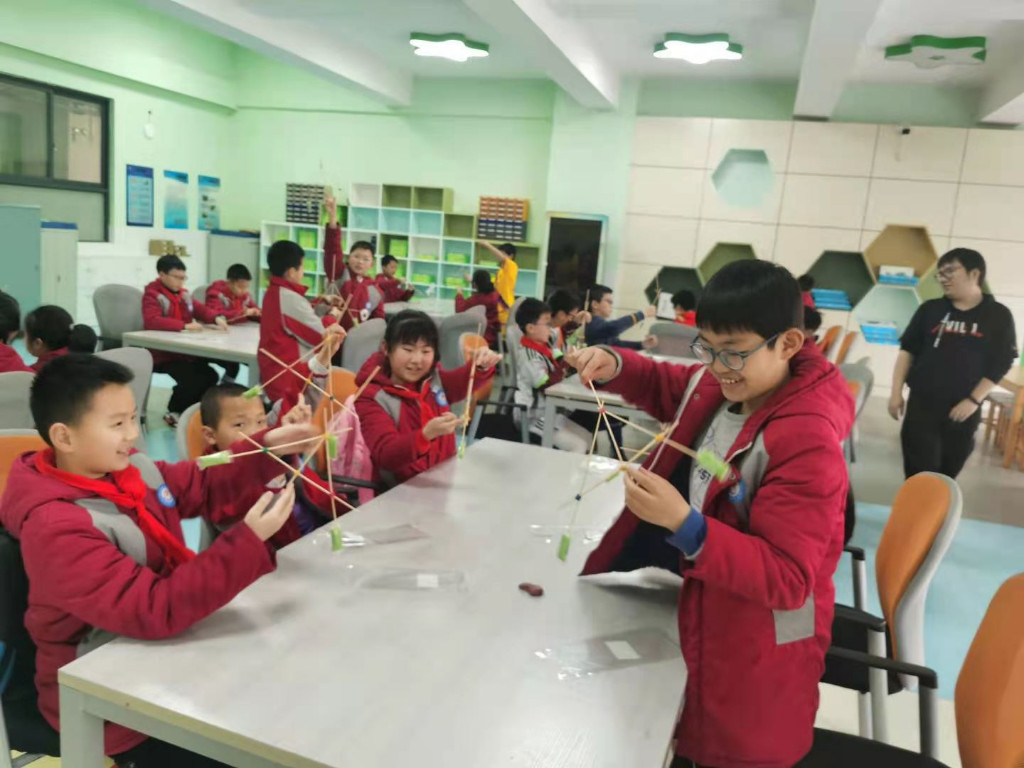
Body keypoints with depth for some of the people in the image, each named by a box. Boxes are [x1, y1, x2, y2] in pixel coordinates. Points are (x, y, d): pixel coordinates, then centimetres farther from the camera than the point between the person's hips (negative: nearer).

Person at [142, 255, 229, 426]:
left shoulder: (183, 294, 10)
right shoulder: (152, 295, -10)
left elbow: (200, 310, 21)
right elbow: (152, 321, -25)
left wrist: (217, 317, -2)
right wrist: (185, 325, -32)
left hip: (186, 351, 7)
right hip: (163, 354, -7)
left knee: (210, 376, -8)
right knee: (192, 381, -24)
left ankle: (183, 408, 13)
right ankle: (173, 412, 2)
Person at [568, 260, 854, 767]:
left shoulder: (809, 445, -31)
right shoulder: (716, 385, -8)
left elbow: (786, 580, -31)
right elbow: (667, 389, 16)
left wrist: (684, 525, -43)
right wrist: (616, 368, -6)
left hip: (754, 655, -7)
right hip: (698, 609, 7)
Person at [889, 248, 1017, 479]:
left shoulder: (998, 316, -1)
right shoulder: (931, 309, 3)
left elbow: (1001, 363, -3)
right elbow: (908, 349, 5)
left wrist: (973, 401, -11)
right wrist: (896, 392, -2)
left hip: (964, 408, 0)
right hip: (922, 403, 0)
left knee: (948, 473, 11)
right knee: (919, 473, -5)